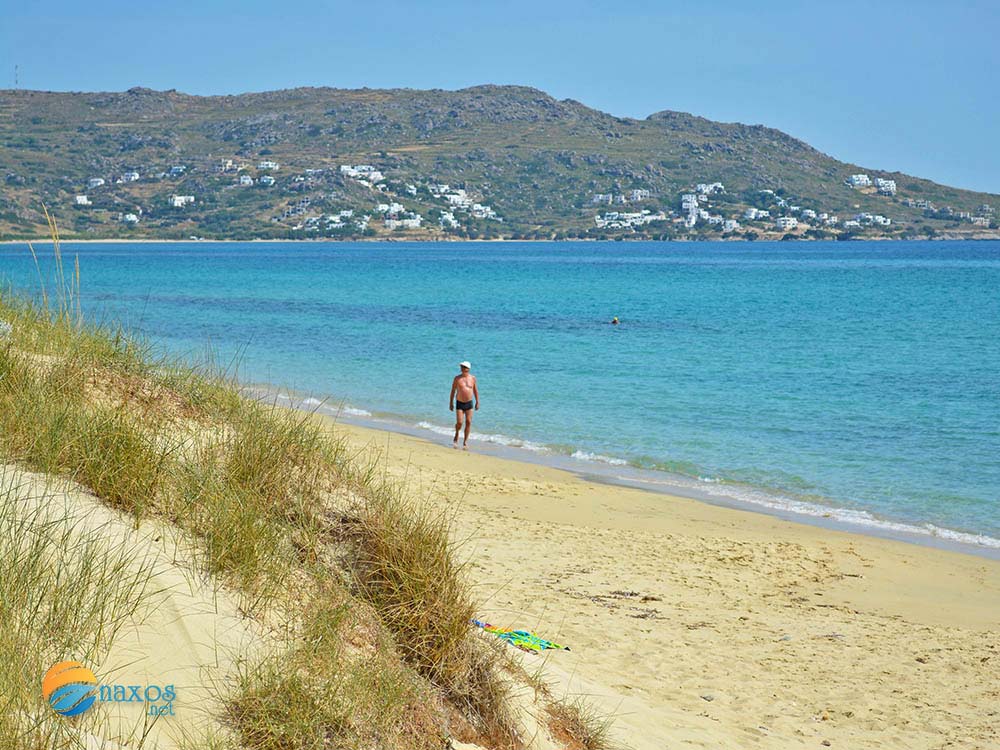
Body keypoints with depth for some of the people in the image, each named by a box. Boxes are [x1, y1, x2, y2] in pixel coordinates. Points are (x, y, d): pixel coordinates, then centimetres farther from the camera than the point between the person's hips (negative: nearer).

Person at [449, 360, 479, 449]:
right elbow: (453, 391, 2)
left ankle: (465, 442, 8)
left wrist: (477, 402, 7)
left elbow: (475, 391, 10)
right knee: (459, 423, -9)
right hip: (459, 403, -1)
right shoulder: (457, 378, -3)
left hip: (469, 403, 1)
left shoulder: (472, 378, 1)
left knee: (468, 422, -2)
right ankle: (456, 435, 22)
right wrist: (451, 403, 1)